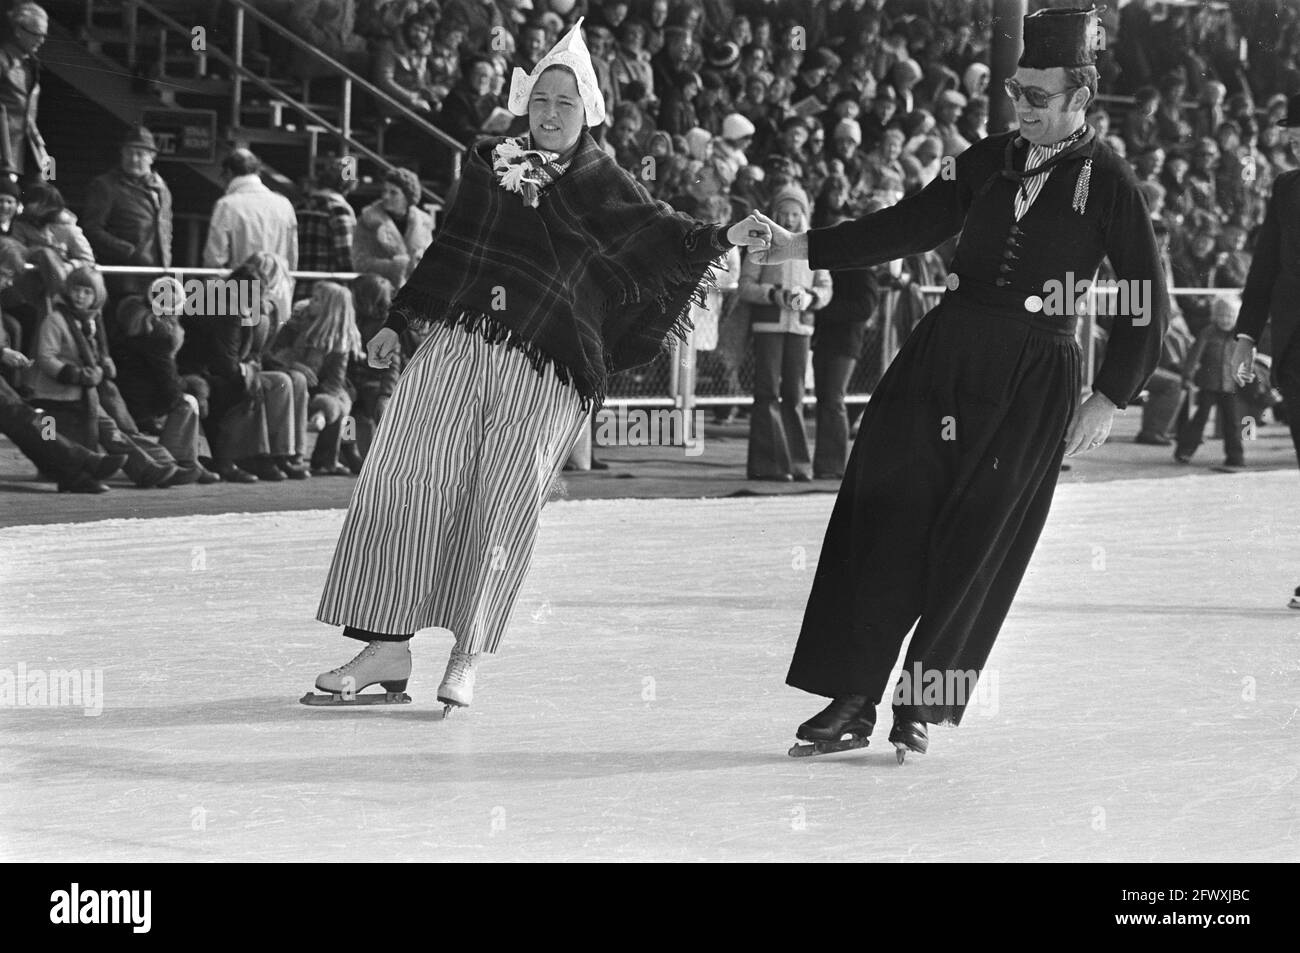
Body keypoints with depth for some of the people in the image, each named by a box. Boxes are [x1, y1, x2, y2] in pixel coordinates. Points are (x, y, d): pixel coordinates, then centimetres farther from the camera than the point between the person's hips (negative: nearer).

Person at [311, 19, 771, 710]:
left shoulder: (602, 186, 6)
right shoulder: (491, 165, 14)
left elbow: (660, 232, -7)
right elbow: (446, 251, 21)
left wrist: (721, 238, -24)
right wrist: (396, 322, 21)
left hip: (543, 372, -3)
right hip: (455, 344, 3)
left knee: (501, 509, -7)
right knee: (400, 483, -4)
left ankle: (466, 660, 5)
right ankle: (388, 648, 2)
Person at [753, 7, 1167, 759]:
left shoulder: (1107, 181, -3)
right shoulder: (991, 161, 10)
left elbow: (1149, 301, -2)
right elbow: (912, 226, 10)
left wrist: (1111, 398, -7)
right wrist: (804, 248, 2)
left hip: (1035, 373, -4)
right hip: (944, 349, 4)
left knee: (977, 536, -5)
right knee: (884, 513, -3)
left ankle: (926, 702, 8)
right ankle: (853, 696, 3)